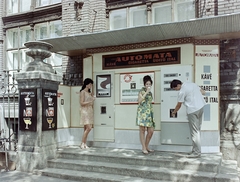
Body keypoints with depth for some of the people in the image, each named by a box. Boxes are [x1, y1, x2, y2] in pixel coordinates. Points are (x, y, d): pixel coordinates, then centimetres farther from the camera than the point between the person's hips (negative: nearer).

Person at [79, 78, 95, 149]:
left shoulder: (90, 93, 17)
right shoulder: (83, 92, -5)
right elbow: (82, 103, -12)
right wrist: (89, 102, -17)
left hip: (90, 111, 8)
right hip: (85, 111, -8)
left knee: (86, 129, 7)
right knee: (88, 128, -13)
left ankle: (84, 144, 11)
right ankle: (82, 143, -3)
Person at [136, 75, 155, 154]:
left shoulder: (150, 93, 19)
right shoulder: (142, 91, -1)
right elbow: (139, 101, -17)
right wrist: (146, 92, -16)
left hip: (149, 113, 7)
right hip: (142, 112, -7)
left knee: (151, 131, 2)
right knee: (142, 130, -5)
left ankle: (146, 146, 17)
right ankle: (143, 148, 2)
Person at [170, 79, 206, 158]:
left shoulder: (182, 91, -11)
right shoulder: (192, 84, 12)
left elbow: (179, 105, -1)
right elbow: (203, 92, 18)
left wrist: (174, 112, 15)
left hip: (193, 110, -9)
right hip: (201, 107, 9)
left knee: (194, 131, -3)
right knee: (197, 130, 13)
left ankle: (197, 152, 2)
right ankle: (195, 150, 20)